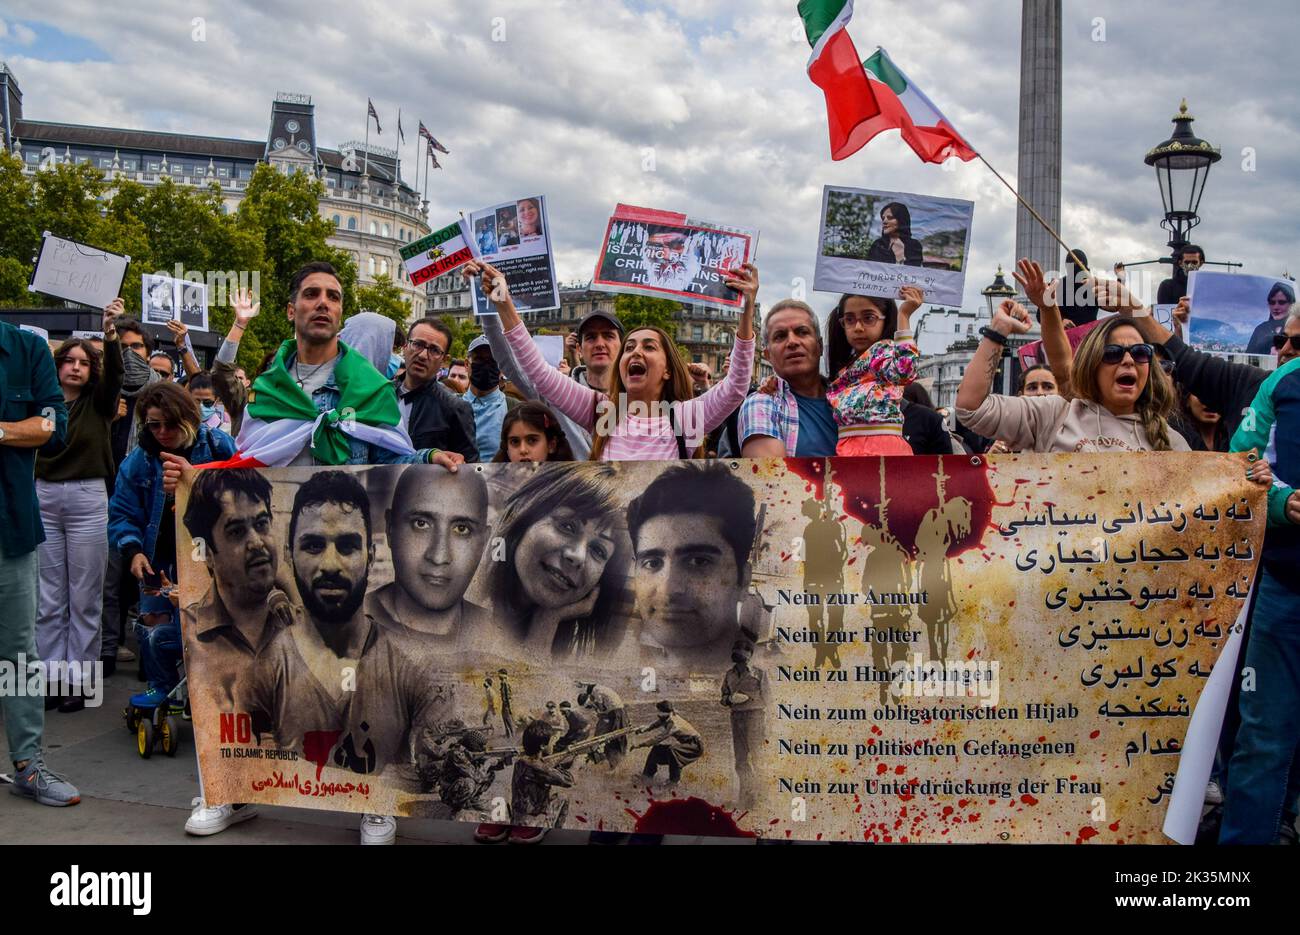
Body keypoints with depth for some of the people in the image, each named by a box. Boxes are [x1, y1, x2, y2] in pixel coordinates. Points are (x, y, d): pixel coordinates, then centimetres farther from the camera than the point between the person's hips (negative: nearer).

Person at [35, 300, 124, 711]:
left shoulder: (98, 404, 2)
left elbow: (114, 373, -16)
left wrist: (110, 334, -32)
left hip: (88, 499, -1)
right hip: (43, 498, 2)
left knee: (85, 597, 3)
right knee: (49, 597, 7)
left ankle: (78, 679, 11)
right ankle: (52, 676, 15)